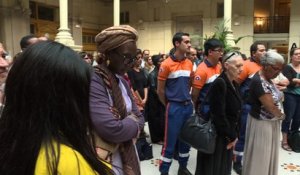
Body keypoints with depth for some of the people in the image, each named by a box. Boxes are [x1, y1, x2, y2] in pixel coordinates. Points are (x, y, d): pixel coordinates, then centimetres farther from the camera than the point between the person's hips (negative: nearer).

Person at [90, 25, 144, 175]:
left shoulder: (123, 82, 6)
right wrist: (131, 123, -12)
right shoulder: (93, 80, -22)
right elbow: (112, 130, -31)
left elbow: (139, 118, 4)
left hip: (128, 156, 8)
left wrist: (125, 124, -15)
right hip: (104, 161, -7)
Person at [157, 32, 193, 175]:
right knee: (170, 141, 1)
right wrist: (168, 105, 4)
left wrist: (186, 99, 14)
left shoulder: (189, 64, 6)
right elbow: (160, 90, -5)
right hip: (174, 107, -6)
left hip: (188, 106, 6)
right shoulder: (166, 64, -11)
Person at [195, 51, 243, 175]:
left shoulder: (234, 84, 6)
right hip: (216, 136, -8)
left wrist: (234, 135, 5)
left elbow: (235, 113, 11)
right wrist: (231, 136, -13)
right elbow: (218, 115, -24)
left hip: (227, 136, 8)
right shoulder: (219, 84, -21)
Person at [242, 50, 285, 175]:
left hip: (271, 123, 9)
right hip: (261, 124, -9)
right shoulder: (258, 82, -25)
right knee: (259, 157, 8)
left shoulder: (267, 79, 4)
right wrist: (282, 115, -7)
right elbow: (271, 107, -24)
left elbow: (275, 99, 11)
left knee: (268, 155, 22)